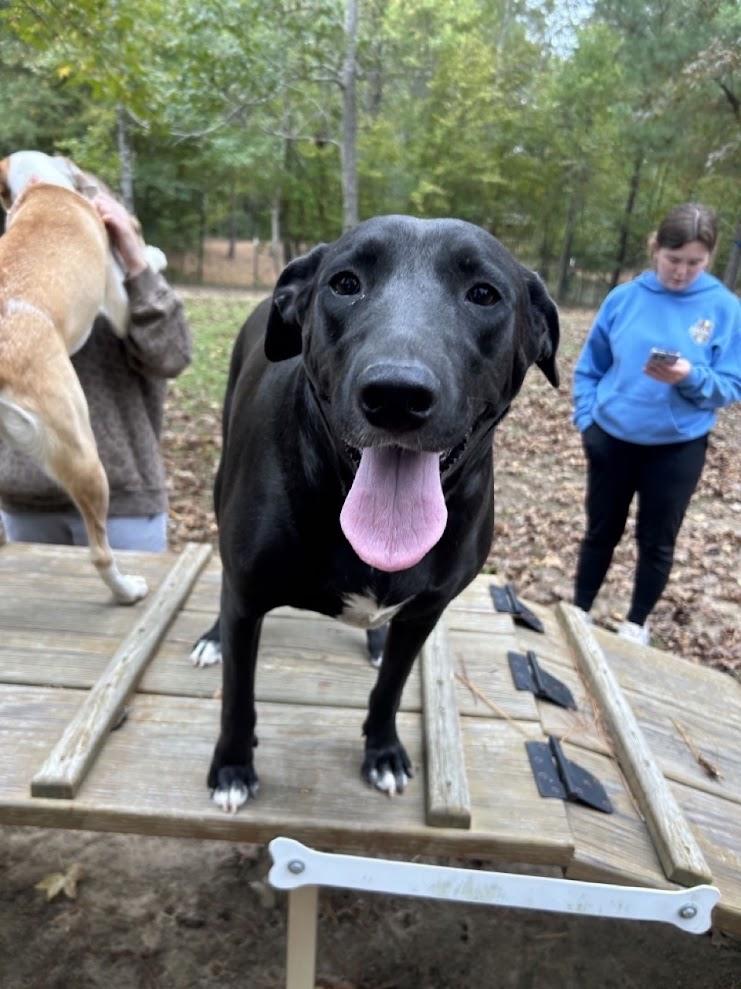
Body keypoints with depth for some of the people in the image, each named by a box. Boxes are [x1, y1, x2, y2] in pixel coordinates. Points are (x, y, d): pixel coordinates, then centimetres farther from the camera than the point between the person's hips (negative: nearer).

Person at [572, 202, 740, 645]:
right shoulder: (624, 298, -5)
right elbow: (589, 367, 5)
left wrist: (691, 378, -27)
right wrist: (587, 417, -7)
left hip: (678, 449, -1)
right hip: (612, 440, 1)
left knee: (657, 543, 12)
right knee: (601, 532, 15)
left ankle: (637, 623, 33)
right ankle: (579, 612, 33)